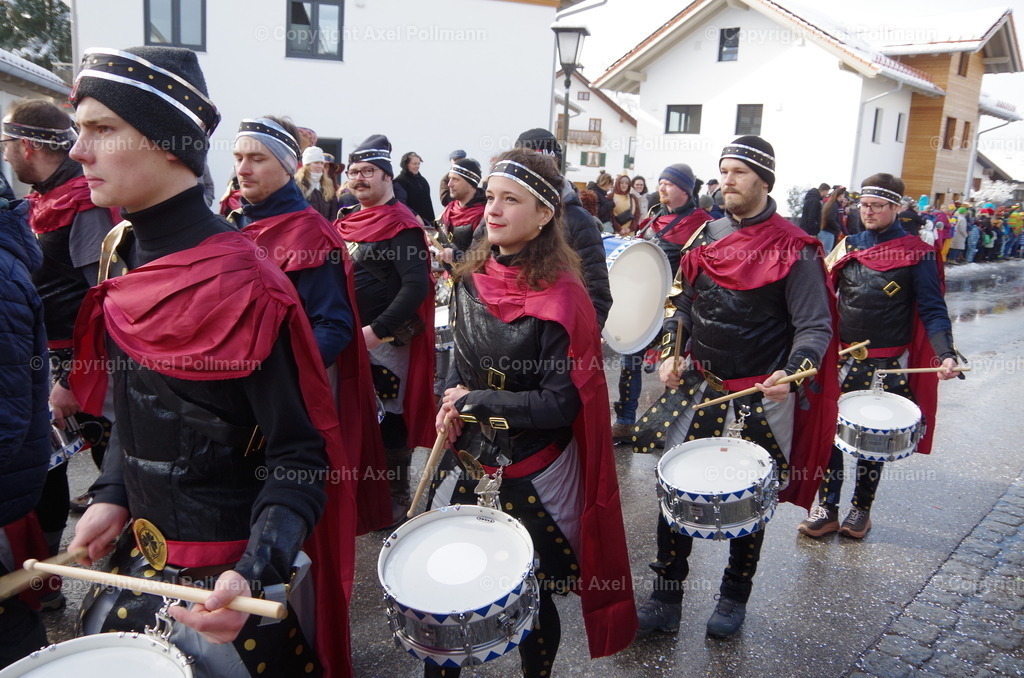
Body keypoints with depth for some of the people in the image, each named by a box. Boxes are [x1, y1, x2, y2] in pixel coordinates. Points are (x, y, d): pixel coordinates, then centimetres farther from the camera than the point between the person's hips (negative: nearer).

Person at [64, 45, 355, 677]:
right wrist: (114, 496, 2)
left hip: (229, 571, -7)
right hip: (143, 553, 8)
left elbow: (299, 456, -21)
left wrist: (253, 572, -33)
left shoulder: (242, 284, -24)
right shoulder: (123, 257, 1)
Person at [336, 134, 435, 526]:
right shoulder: (347, 222, 12)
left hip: (387, 341, -8)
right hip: (351, 338, 8)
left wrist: (377, 330, -26)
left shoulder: (401, 225, -14)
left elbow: (417, 286, -23)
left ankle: (397, 498, 20)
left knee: (390, 419, 3)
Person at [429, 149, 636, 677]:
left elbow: (563, 404, -17)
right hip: (469, 456, 6)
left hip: (533, 474, -5)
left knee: (530, 596, 11)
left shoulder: (560, 297, -18)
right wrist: (452, 399, -5)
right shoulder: (472, 278, 0)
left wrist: (476, 401, -16)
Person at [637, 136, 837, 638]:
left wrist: (793, 373, -30)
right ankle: (665, 600, 20)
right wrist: (670, 354, -1)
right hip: (701, 388, 5)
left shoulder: (794, 251, -11)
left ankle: (734, 599, 33)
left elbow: (815, 328, -12)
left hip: (763, 400, -4)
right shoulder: (705, 238, 5)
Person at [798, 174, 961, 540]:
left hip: (888, 367, -3)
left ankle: (861, 510, 26)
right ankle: (826, 509, 16)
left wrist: (946, 354, -21)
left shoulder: (917, 254, -4)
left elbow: (933, 310, -7)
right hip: (842, 360, 3)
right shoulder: (848, 246, 7)